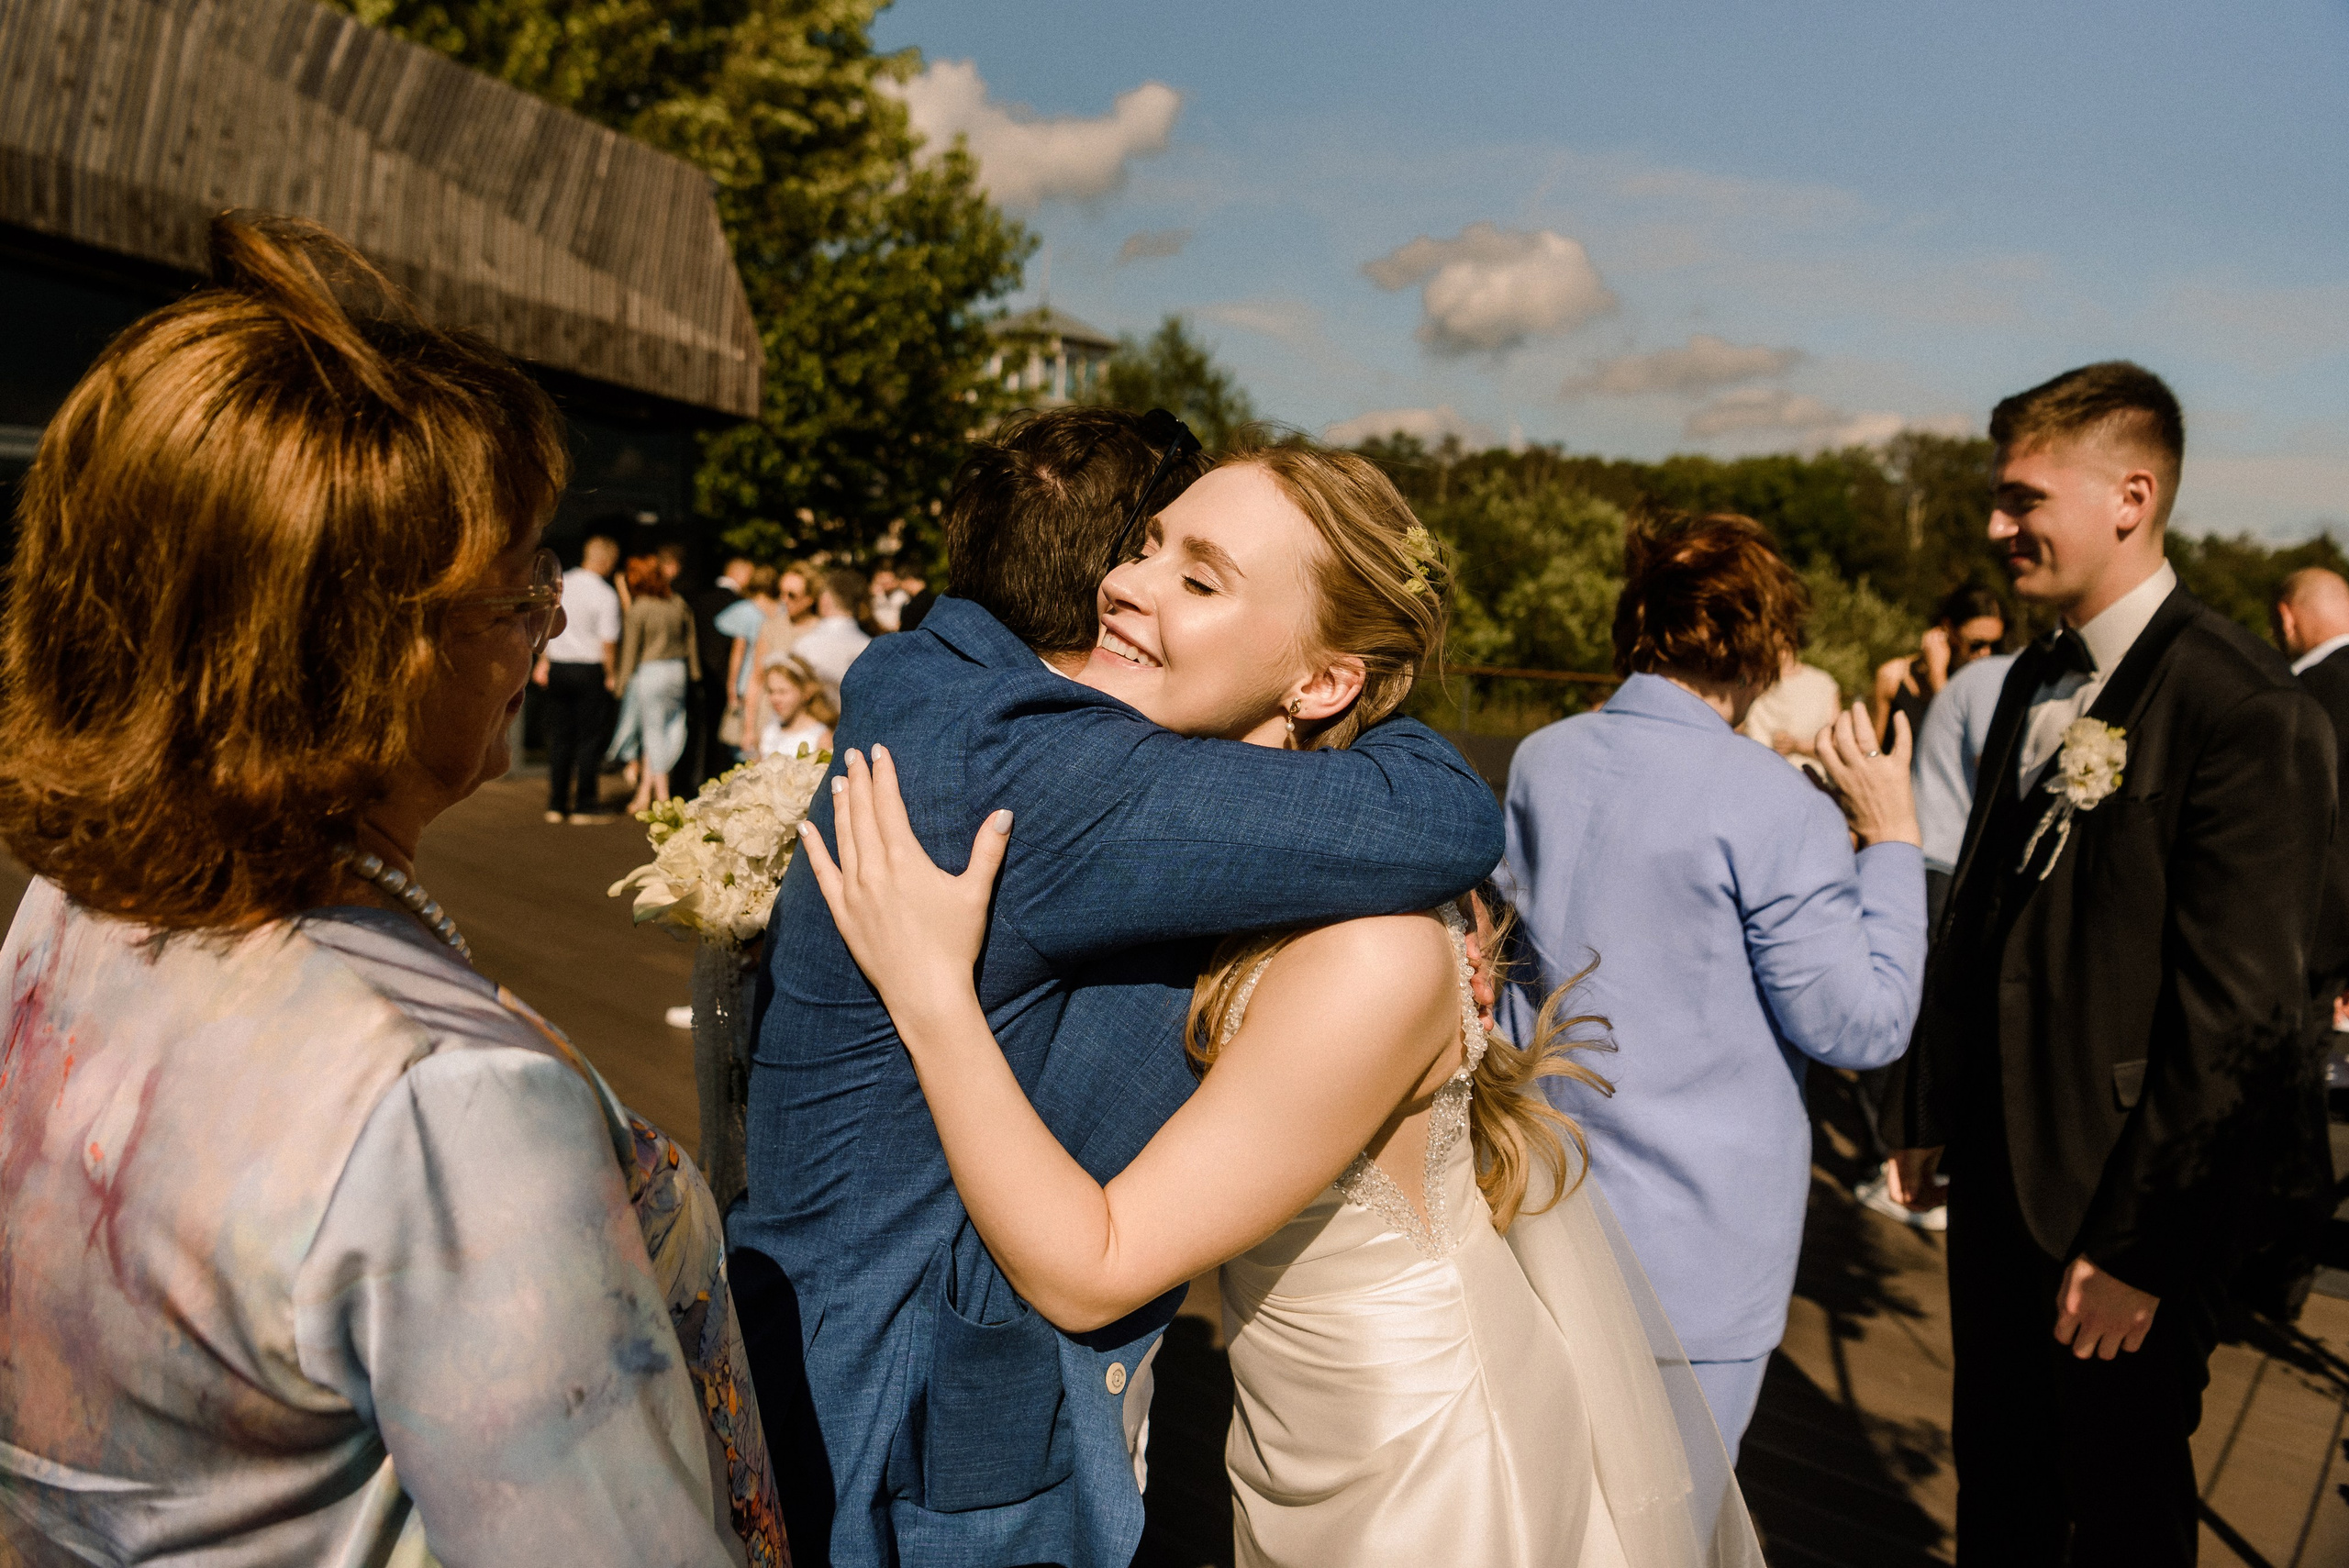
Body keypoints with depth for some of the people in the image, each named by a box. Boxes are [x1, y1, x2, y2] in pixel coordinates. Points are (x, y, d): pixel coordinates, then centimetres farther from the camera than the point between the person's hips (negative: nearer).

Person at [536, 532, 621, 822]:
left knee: (559, 736, 11)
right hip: (590, 670, -5)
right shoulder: (606, 594, -12)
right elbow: (608, 642, -13)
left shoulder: (560, 583, 5)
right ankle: (584, 806, 3)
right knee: (589, 738, 2)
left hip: (558, 667, 5)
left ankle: (556, 806, 14)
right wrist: (612, 676, -1)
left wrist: (543, 662, 23)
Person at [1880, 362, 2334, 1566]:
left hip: (2127, 1195, -7)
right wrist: (1924, 1106, 13)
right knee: (1998, 1469, 22)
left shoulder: (2246, 711, -19)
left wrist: (2138, 1244, -18)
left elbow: (2239, 1012, -21)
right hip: (2000, 1166, 7)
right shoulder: (2036, 679, 7)